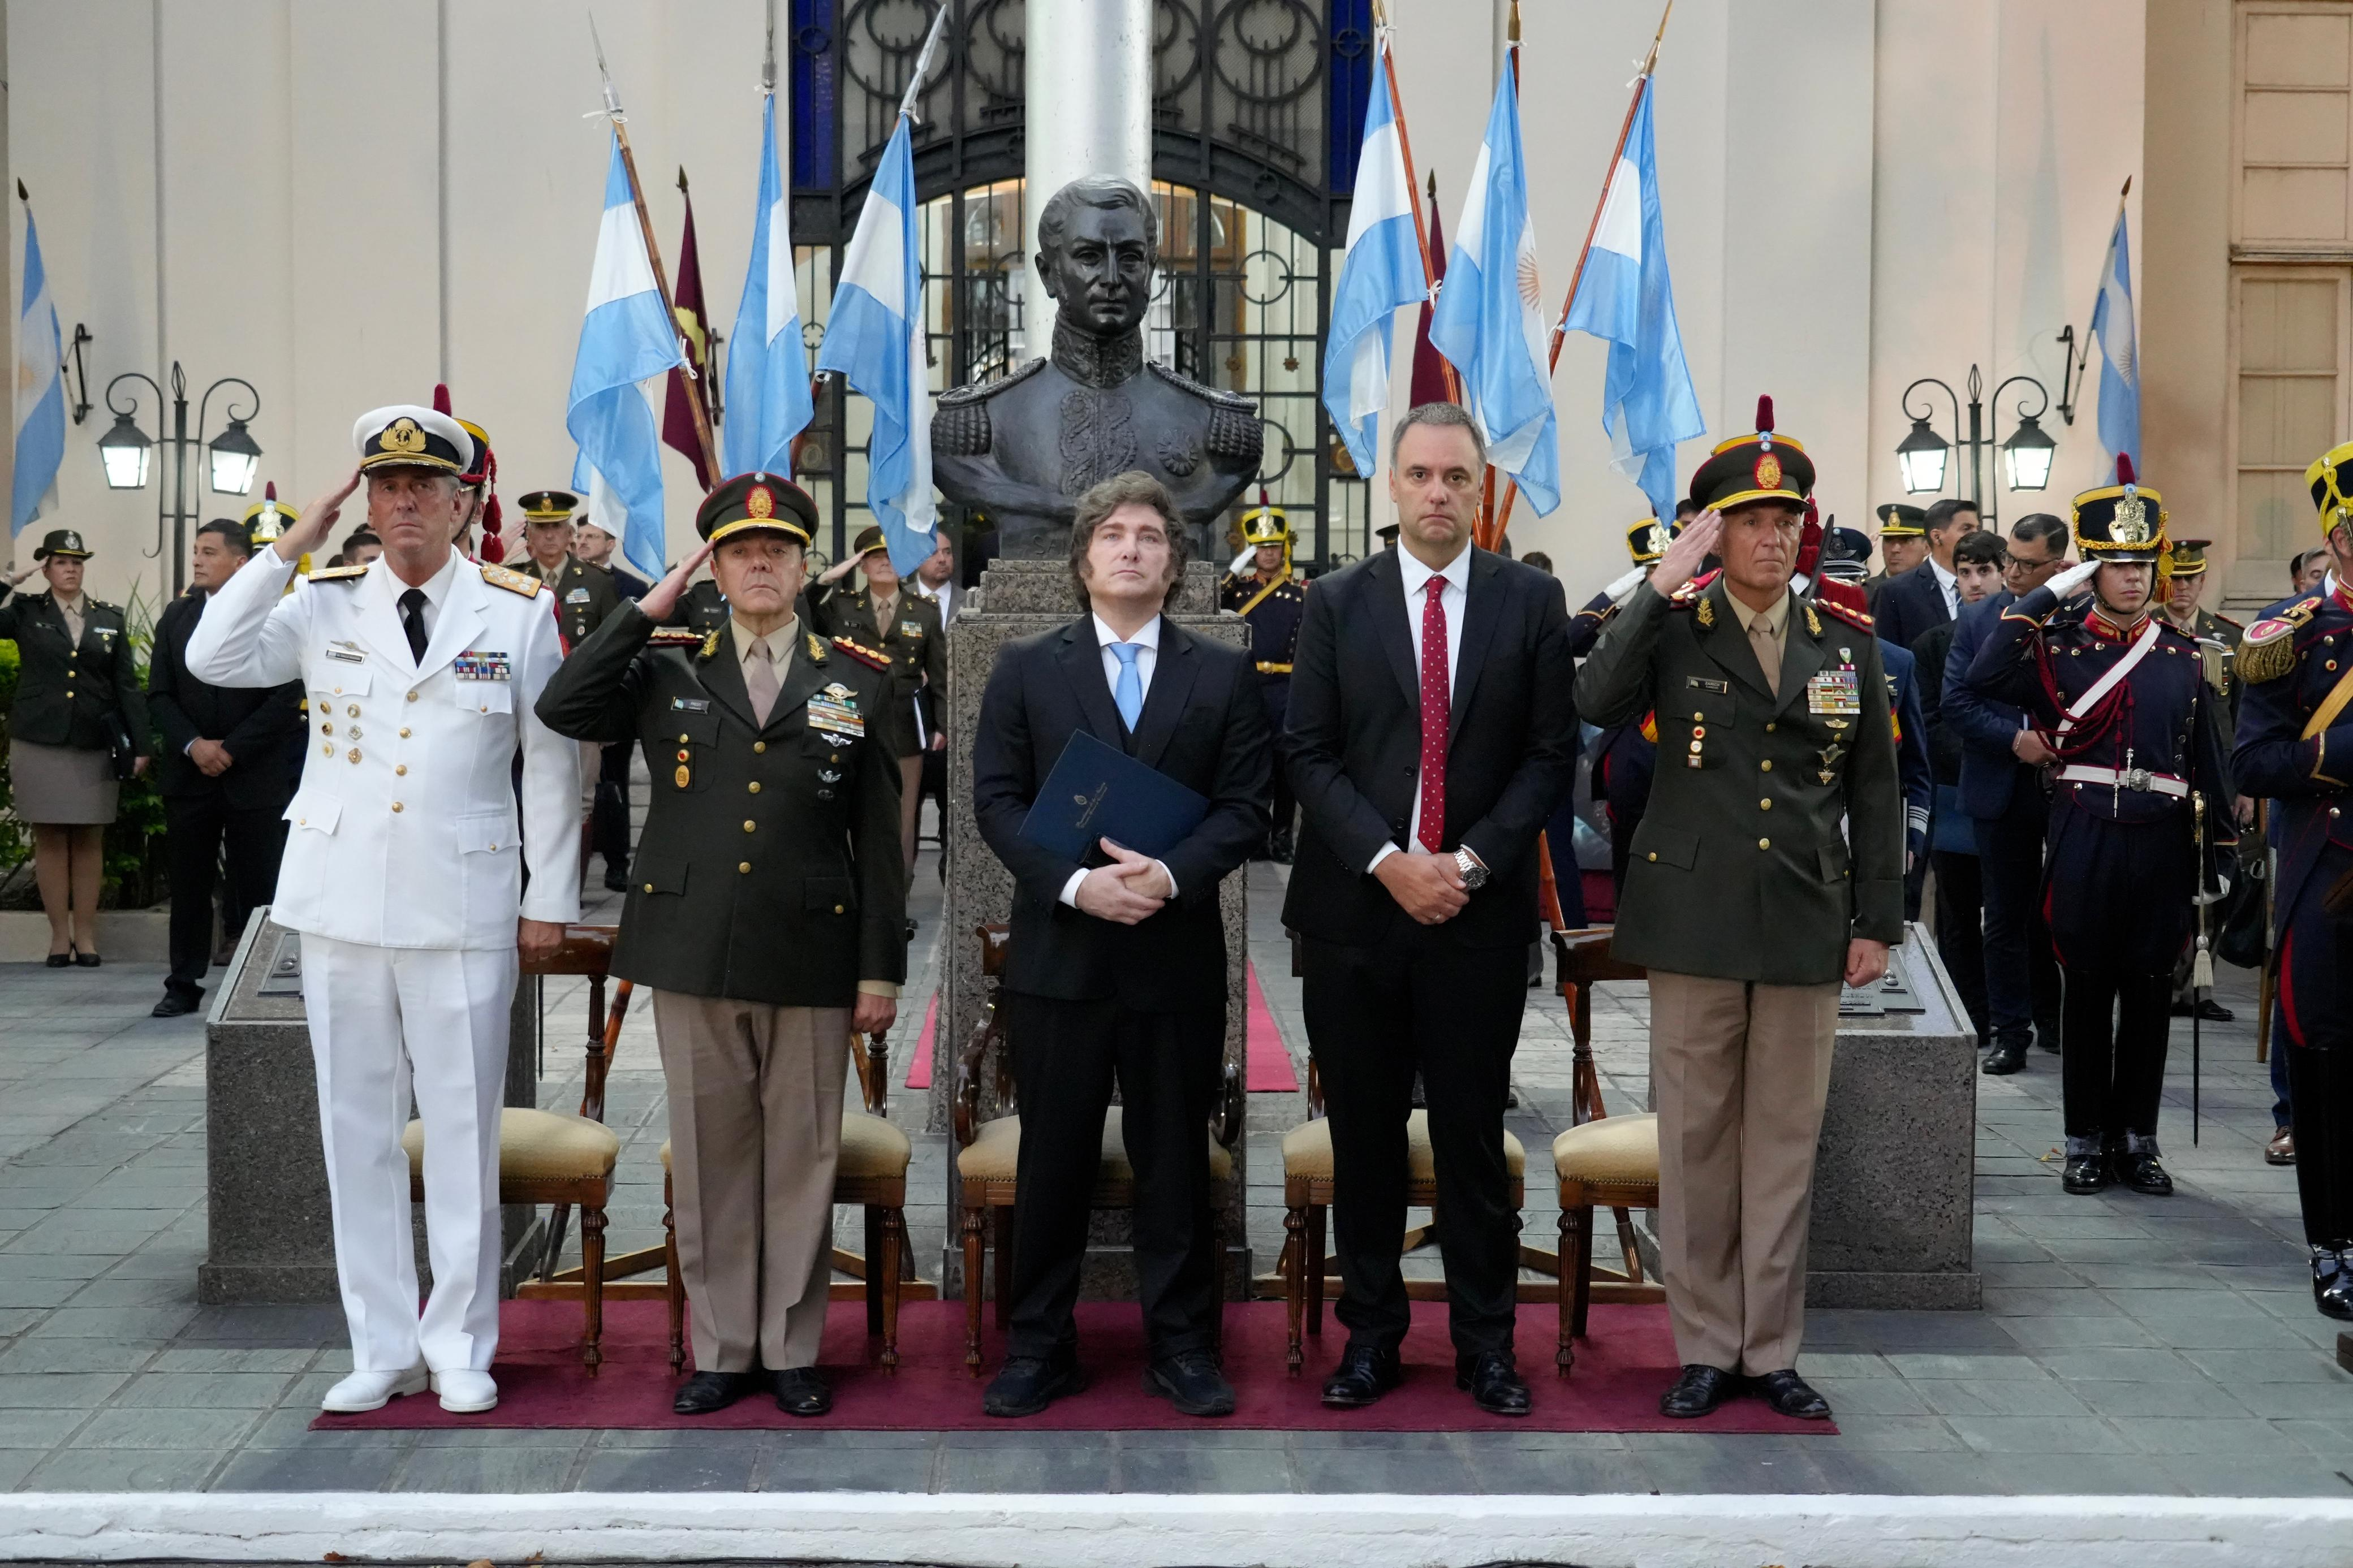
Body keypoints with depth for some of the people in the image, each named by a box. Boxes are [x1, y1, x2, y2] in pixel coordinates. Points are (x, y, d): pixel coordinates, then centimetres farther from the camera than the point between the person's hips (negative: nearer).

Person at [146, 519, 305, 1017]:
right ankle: (185, 984, 15)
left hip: (255, 777, -4)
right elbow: (160, 694, 8)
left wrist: (231, 750, -12)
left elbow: (286, 698, -9)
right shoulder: (176, 615, 10)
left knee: (257, 886, -1)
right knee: (189, 885, 7)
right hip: (189, 772, 4)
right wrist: (193, 745, -8)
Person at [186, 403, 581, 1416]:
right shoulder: (325, 606, 6)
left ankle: (460, 1349, 17)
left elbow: (552, 764, 3)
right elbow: (213, 660, -8)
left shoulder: (518, 611, 1)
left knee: (462, 1132, 3)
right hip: (343, 905, 3)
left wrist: (550, 900, 2)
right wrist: (291, 546, -8)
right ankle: (383, 1349, 20)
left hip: (465, 910, -2)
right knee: (357, 1131, 8)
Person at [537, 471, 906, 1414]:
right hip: (692, 953, 1)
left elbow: (879, 840, 4)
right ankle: (720, 1351, 20)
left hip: (810, 957, 0)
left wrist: (882, 971, 1)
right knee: (709, 1154, 8)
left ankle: (792, 1352, 19)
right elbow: (561, 710, -11)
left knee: (802, 1156, 6)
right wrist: (648, 612, -8)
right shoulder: (666, 669, 6)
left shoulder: (860, 682, 5)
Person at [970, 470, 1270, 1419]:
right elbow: (996, 800, 0)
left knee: (1175, 1158, 8)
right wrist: (1075, 882, -15)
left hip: (1178, 956, 0)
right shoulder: (1026, 669, 6)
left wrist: (1171, 874, -16)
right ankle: (1038, 1348, 17)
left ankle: (1182, 1347, 19)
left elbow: (1243, 806, 1)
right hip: (1058, 951, 0)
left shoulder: (1223, 675, 8)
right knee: (1054, 1157, 6)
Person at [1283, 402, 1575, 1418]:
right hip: (1355, 908, 1)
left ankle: (1485, 1342, 18)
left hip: (1480, 911, -1)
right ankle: (1371, 1333, 20)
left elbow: (1551, 754, 2)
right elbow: (1309, 754, 1)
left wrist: (1469, 862, -10)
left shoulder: (1532, 601, 4)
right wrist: (1390, 863, -11)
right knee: (1364, 1137, 8)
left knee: (1474, 1137, 6)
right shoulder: (1336, 602, 5)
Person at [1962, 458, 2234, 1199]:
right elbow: (1984, 677, -18)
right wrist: (2046, 595, -13)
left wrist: (2221, 845, 7)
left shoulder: (2182, 655, 9)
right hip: (2086, 838, -2)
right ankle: (2087, 1139, 15)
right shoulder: (2058, 645, 2)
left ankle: (2137, 1139, 18)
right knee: (2088, 991, 5)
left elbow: (2208, 755, 10)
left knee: (2148, 992, 8)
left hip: (2162, 841, 2)